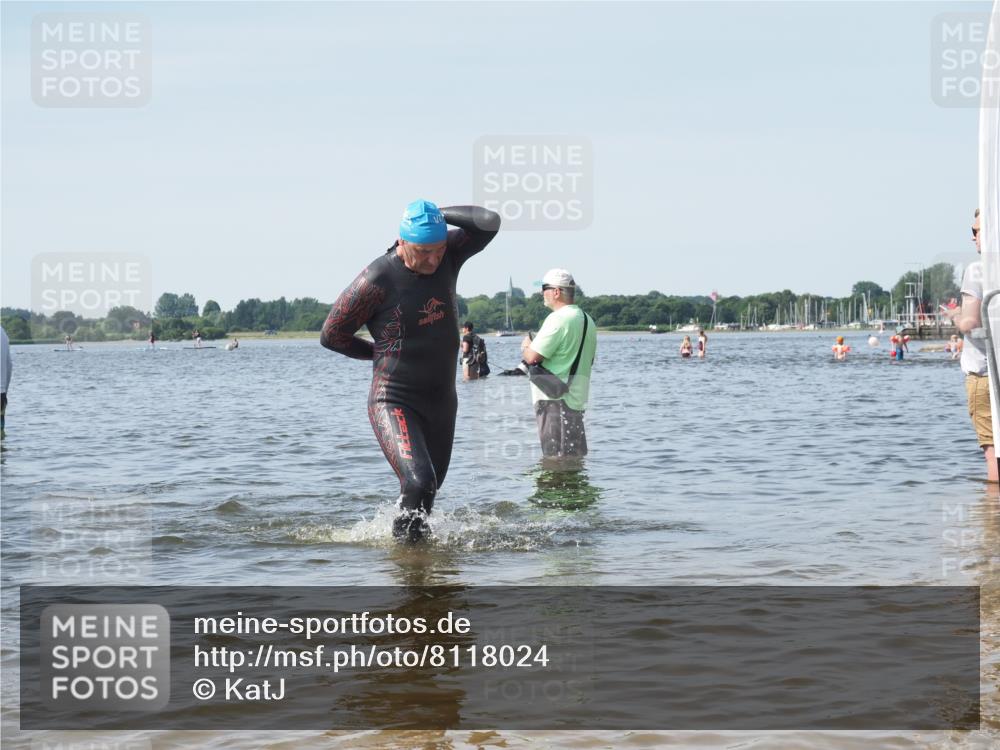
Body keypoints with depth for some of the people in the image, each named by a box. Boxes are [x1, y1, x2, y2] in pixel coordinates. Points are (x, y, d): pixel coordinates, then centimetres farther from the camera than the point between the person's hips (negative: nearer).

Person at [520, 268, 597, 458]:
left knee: (556, 459, -6)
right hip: (577, 398, 9)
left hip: (554, 398, -9)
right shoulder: (587, 320, 15)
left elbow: (533, 357, -19)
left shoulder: (558, 318, -16)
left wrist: (525, 347, 3)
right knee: (576, 455, 12)